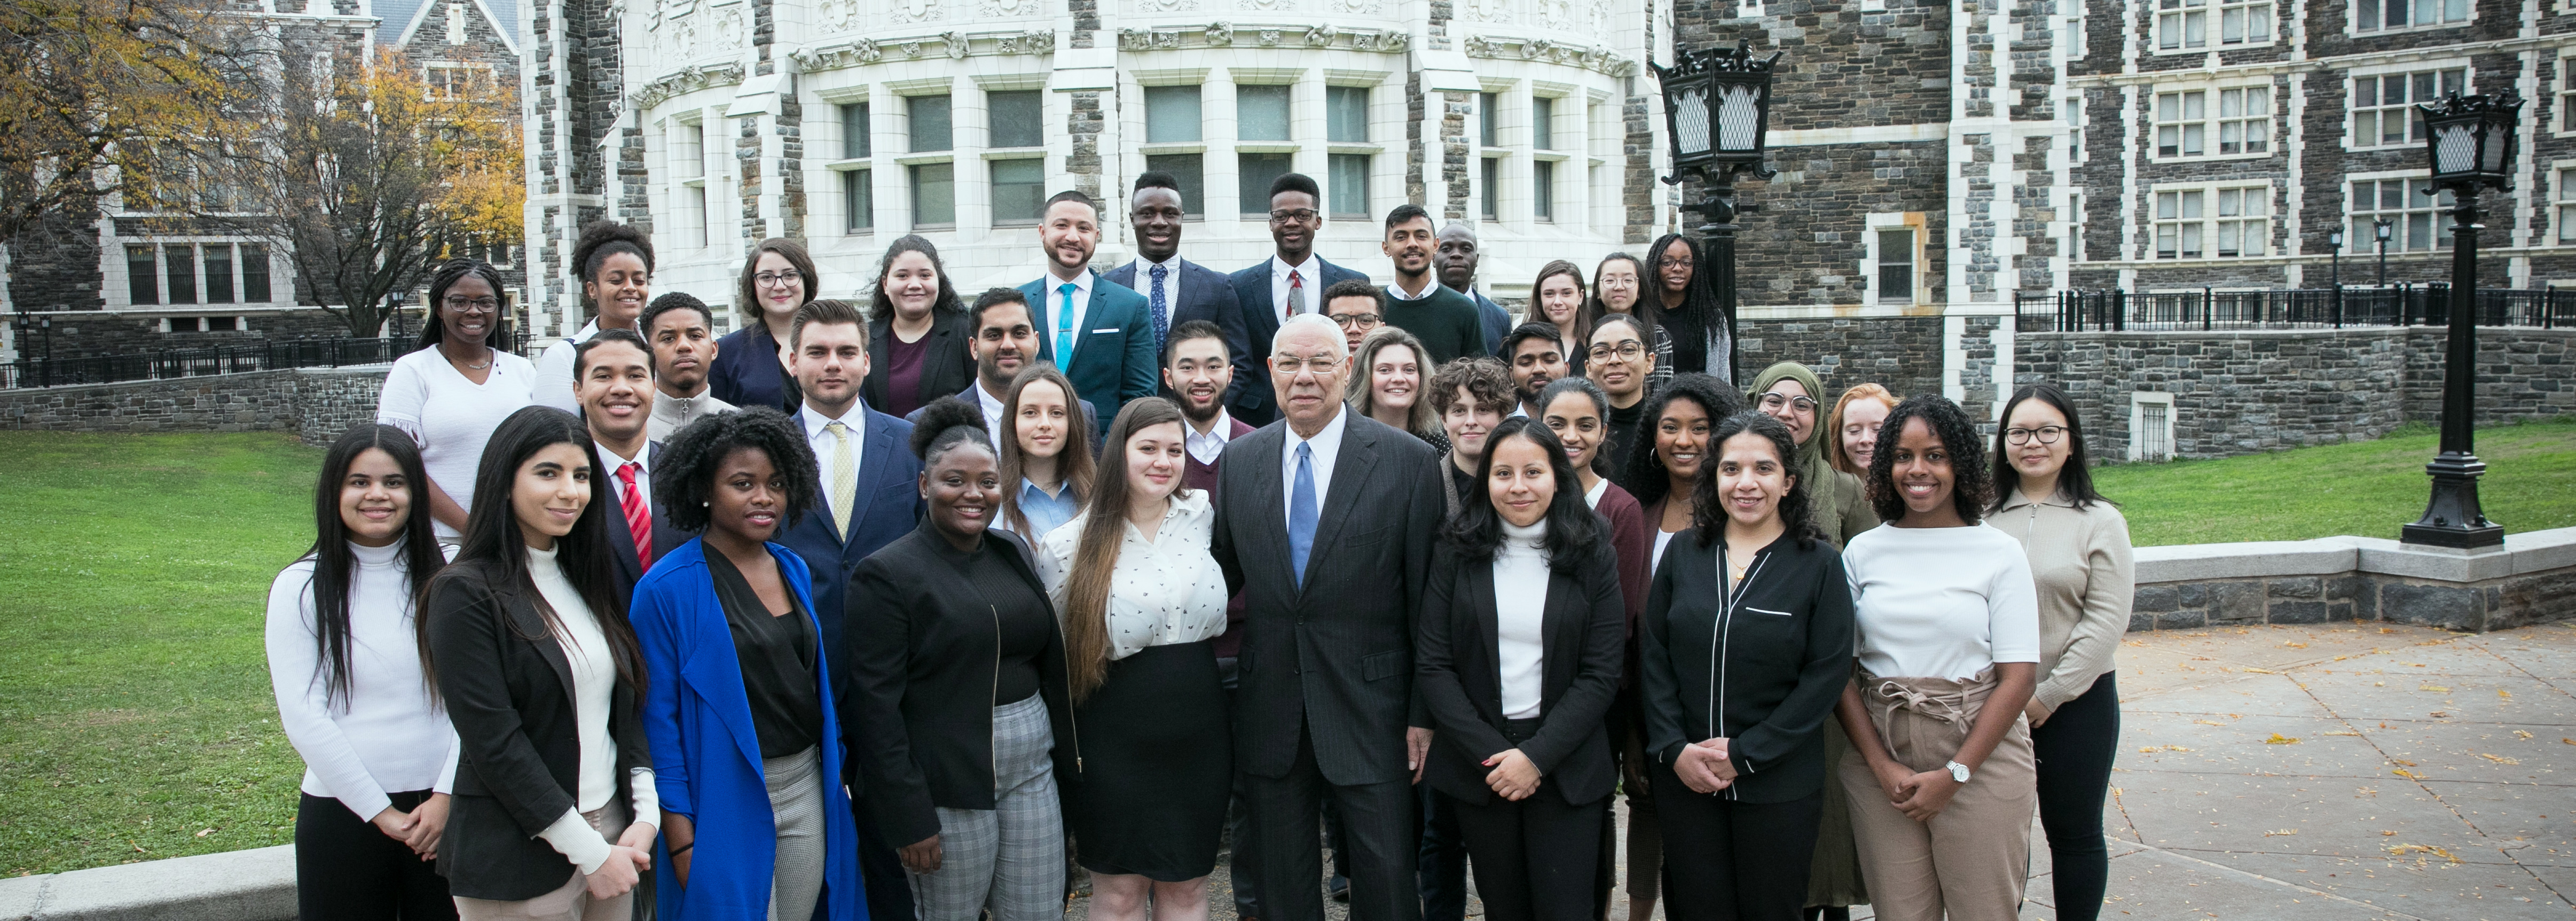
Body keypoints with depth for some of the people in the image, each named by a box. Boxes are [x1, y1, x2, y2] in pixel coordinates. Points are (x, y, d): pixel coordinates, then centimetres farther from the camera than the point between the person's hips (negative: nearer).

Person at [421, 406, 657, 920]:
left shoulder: (589, 583, 9)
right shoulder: (466, 594, -11)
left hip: (613, 837, 6)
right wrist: (590, 853, -15)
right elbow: (493, 743, -16)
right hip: (518, 863, -6)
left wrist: (645, 816, -2)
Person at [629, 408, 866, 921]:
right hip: (726, 798, -5)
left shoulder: (793, 570, 7)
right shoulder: (668, 588, -11)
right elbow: (659, 717, -10)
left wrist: (837, 772, 13)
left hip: (808, 788, 6)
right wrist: (681, 837, -12)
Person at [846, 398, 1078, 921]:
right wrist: (907, 815, -15)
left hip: (1032, 767, 6)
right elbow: (876, 705, -12)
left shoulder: (1013, 553, 9)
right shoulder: (886, 574, -9)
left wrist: (1065, 757, 11)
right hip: (948, 779, -5)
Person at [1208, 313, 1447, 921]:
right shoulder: (1240, 459, 5)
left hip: (1370, 712, -3)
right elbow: (1223, 571, 12)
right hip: (1269, 713, 3)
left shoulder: (1410, 460, -6)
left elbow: (1427, 597, -6)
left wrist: (1424, 713, -6)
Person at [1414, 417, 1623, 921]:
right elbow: (1432, 666, -3)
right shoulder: (1459, 554, 1)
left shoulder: (1593, 559, -1)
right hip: (1477, 763, 1)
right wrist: (1488, 753, -11)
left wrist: (1538, 756, -13)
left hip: (1566, 767, -1)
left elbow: (1602, 675, -4)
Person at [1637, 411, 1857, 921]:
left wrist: (1744, 755, -12)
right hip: (1684, 778, 2)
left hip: (1778, 787, -2)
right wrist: (1674, 748, -8)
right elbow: (1652, 656, 4)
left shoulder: (1820, 564, -3)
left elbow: (1827, 675, -8)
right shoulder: (1683, 554, 5)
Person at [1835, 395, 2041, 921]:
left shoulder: (1999, 552, -2)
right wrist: (1882, 766, -9)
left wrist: (1954, 774, -11)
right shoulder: (1862, 552, 4)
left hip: (1978, 759, -2)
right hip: (1879, 762, 2)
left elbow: (2018, 676, -5)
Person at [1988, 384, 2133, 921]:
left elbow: (2106, 622, -8)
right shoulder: (1985, 520, 2)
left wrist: (2048, 696, -11)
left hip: (2076, 702, -2)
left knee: (2074, 833, 9)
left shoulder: (2100, 522, -3)